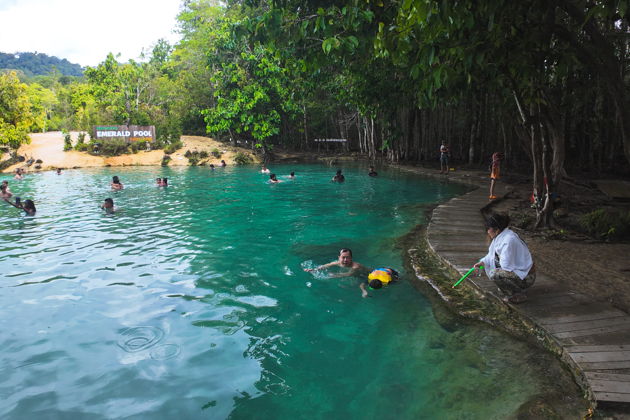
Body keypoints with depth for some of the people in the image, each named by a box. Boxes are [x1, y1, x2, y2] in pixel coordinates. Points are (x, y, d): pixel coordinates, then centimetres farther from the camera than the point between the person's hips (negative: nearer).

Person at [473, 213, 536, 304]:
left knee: (494, 274, -27)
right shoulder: (501, 236, 2)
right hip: (516, 270, 10)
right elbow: (492, 254, 15)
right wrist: (482, 262, -1)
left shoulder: (509, 240, -27)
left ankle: (519, 295, -9)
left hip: (526, 277, -10)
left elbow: (506, 265, -25)